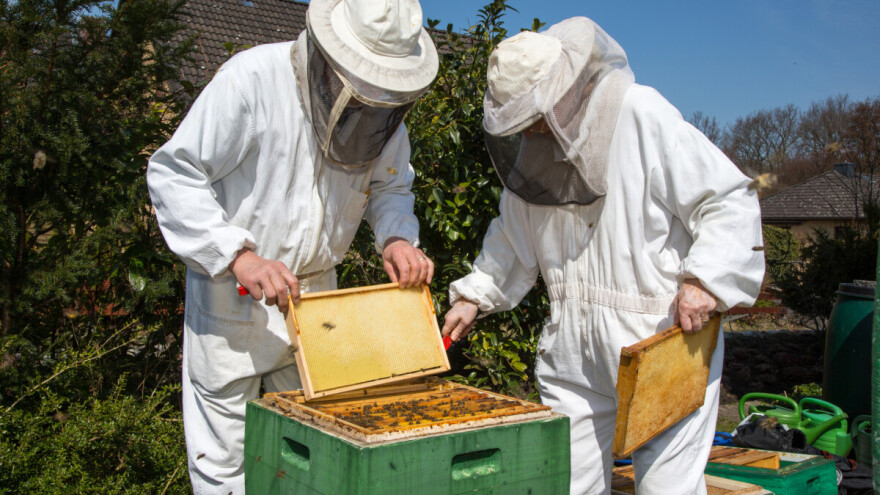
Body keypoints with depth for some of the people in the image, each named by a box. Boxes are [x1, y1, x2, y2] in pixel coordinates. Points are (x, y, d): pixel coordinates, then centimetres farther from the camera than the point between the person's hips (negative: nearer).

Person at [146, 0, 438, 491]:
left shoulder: (384, 106, -4)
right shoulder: (253, 79, -21)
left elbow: (390, 186, 10)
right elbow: (173, 173, -19)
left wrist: (398, 237, -12)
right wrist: (238, 254, -29)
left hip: (316, 286, 5)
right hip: (233, 286, -5)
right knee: (224, 453, 3)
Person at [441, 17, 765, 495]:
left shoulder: (643, 117, -13)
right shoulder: (536, 146, 8)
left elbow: (730, 201, -11)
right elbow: (515, 232, 20)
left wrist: (706, 278, -22)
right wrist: (475, 294, 12)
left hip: (667, 340, -5)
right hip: (573, 349, 6)